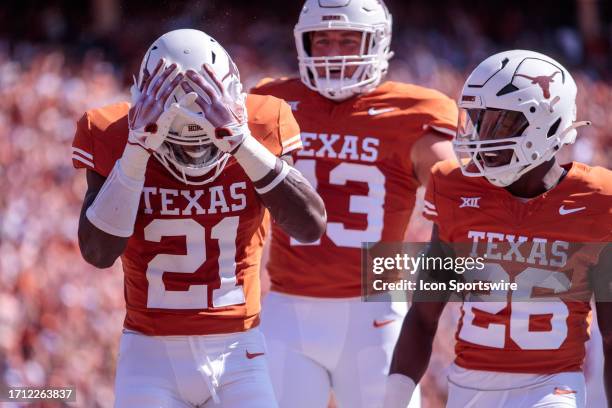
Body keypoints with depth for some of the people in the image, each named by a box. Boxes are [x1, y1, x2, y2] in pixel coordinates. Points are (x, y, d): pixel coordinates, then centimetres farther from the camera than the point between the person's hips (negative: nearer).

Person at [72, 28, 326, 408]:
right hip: (153, 355, -1)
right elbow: (98, 252, -18)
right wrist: (138, 150, -25)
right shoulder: (113, 139, -9)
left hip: (237, 353, 1)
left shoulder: (259, 130, -7)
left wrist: (242, 142, -25)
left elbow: (311, 227, -18)